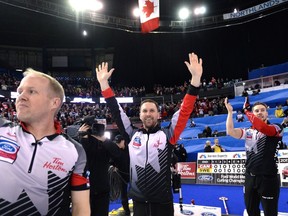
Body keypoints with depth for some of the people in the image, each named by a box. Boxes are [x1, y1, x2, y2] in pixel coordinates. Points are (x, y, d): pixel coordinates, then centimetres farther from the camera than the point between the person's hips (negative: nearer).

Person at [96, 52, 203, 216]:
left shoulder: (167, 135, -3)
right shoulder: (133, 134, 3)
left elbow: (185, 111, -10)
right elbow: (116, 111, 4)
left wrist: (196, 77, -18)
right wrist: (104, 82, 2)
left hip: (163, 202, -2)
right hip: (138, 201, 3)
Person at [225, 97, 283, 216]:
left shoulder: (277, 128, -5)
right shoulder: (248, 132, 6)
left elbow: (261, 127, -27)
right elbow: (230, 131, -9)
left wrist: (246, 111, -19)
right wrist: (230, 111, -9)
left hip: (268, 178, -4)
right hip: (250, 177, 5)